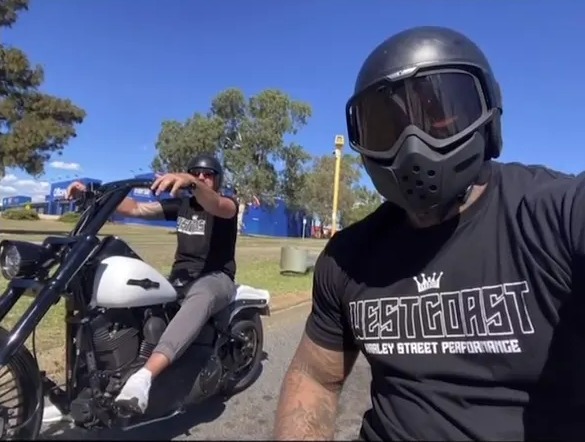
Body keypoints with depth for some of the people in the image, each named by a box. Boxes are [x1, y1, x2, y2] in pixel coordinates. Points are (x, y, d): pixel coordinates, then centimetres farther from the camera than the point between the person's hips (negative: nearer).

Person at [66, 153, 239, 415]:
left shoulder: (228, 205, 1)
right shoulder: (180, 204, 16)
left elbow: (215, 206, -25)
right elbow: (136, 209, 9)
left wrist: (191, 183, -45)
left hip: (216, 278, -6)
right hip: (179, 277, 7)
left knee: (200, 297, -41)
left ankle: (144, 375, -57)